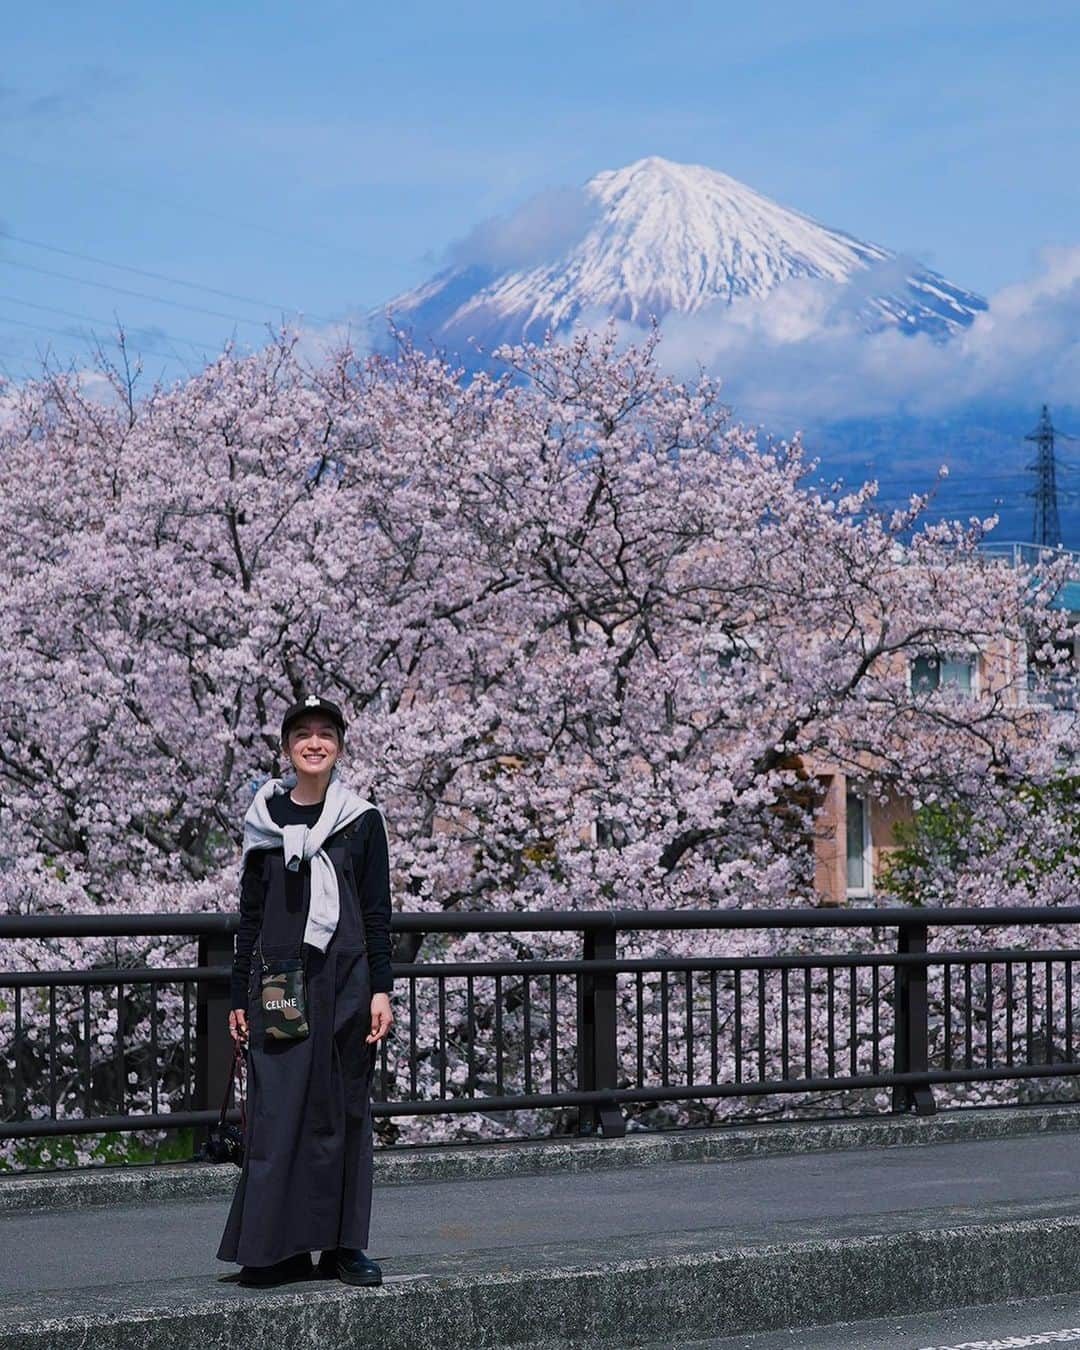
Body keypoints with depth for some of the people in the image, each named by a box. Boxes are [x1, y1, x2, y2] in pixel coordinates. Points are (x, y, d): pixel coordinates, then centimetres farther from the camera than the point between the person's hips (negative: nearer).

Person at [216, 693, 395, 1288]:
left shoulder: (362, 819, 4)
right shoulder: (265, 819, 8)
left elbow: (377, 913, 3)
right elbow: (250, 916, 10)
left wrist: (381, 989, -5)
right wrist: (240, 998, 6)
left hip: (345, 982, -1)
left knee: (342, 1111, 3)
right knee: (277, 1111, -4)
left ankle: (343, 1243, 10)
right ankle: (279, 1247, -1)